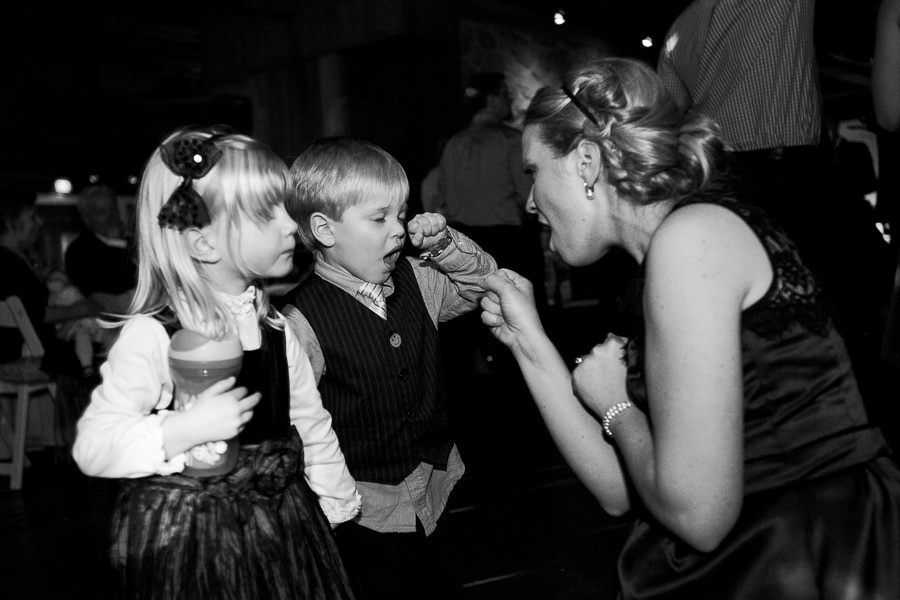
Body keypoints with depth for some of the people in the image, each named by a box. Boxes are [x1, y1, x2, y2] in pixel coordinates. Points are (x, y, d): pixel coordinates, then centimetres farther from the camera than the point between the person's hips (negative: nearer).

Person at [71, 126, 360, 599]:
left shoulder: (275, 327, 1)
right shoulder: (151, 335, -18)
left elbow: (312, 427, 11)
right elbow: (91, 448, -20)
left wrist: (337, 504, 15)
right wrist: (184, 429, -31)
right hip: (185, 543, -5)